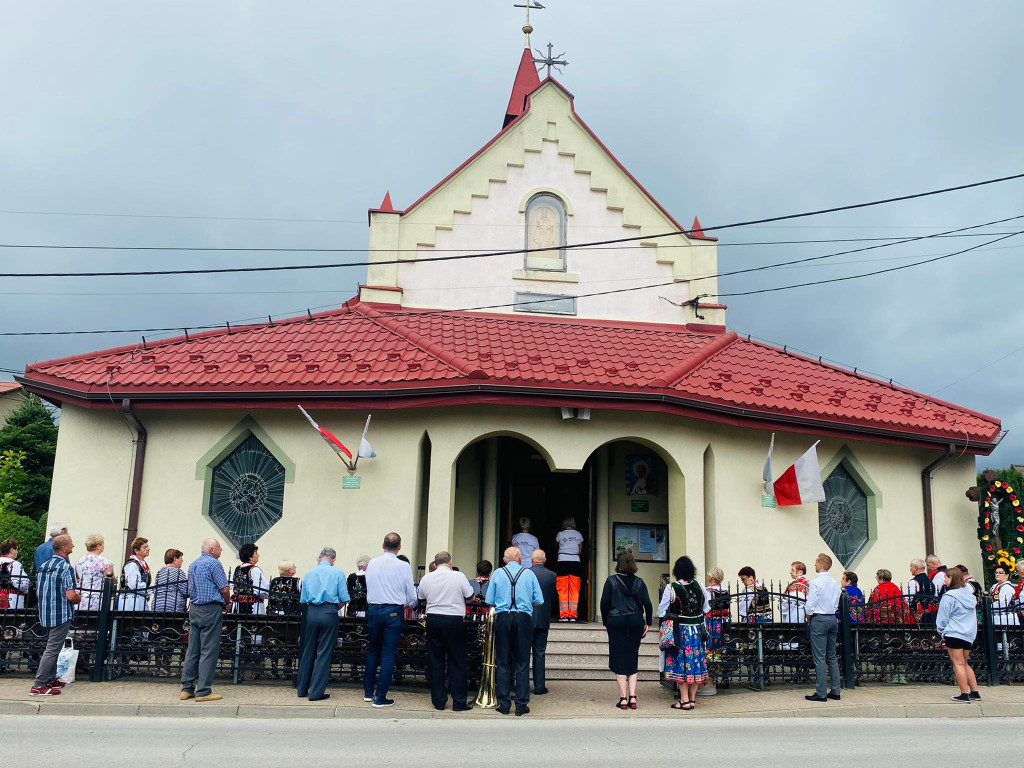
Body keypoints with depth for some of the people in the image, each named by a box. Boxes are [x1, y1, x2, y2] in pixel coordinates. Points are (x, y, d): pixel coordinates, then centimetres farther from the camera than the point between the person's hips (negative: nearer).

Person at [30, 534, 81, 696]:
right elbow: (71, 596, -21)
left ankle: (51, 679, 27)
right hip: (61, 615, -8)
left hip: (45, 614, 8)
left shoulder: (44, 566, 8)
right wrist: (79, 598, 0)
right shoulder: (65, 567, -17)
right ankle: (38, 686, -4)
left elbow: (38, 592, 16)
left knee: (52, 647, 20)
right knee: (52, 650, -4)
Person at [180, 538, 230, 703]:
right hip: (210, 610, -8)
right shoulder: (213, 563, -10)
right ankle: (203, 691, -4)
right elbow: (224, 589, -14)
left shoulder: (193, 564, 16)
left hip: (194, 609, 8)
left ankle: (187, 688, 12)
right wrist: (227, 602, 5)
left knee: (192, 650, 10)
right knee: (208, 651, -5)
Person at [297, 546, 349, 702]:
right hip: (329, 613, -4)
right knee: (324, 653, 1)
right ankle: (316, 692, 1)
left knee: (308, 651, 14)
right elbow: (344, 599, -4)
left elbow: (303, 599, 10)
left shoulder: (309, 573, 10)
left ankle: (302, 689, 22)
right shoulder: (338, 573, -1)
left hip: (311, 613, 4)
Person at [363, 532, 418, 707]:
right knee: (388, 654, 2)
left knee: (372, 651, 17)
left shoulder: (372, 564, 0)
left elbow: (368, 587, 11)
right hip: (394, 612, -3)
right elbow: (412, 597, -1)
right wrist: (411, 604, 21)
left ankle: (368, 692, 23)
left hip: (373, 610, 4)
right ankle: (380, 697, 2)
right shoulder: (403, 567, -9)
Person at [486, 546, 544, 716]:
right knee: (522, 663, 4)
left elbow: (489, 600, 1)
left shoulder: (498, 573, 4)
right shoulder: (529, 574, 3)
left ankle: (504, 705, 9)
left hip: (503, 618, 0)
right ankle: (521, 705, 5)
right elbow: (539, 601, 2)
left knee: (503, 663, 7)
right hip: (524, 618, 0)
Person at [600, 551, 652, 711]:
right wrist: (648, 623, 7)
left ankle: (623, 698, 0)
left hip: (616, 622, -2)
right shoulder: (639, 582, 3)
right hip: (636, 622, 2)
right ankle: (632, 697, 3)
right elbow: (647, 604, -2)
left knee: (619, 661, 4)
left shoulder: (611, 580, -4)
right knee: (633, 660, 11)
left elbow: (604, 603, -6)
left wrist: (605, 622, 5)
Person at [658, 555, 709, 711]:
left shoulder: (671, 588, -12)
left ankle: (684, 700, 4)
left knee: (680, 663, 3)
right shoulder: (700, 587, -1)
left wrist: (668, 621, 13)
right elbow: (706, 609, 11)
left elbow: (661, 611, -5)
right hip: (697, 629, 4)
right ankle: (693, 699, 15)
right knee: (695, 662, 10)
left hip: (679, 630, -4)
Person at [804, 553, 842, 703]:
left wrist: (808, 618, 2)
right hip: (833, 618, 7)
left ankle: (821, 693, -4)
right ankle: (835, 691, 14)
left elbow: (810, 606, -14)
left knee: (819, 657, -4)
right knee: (832, 656, 13)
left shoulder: (816, 582, -13)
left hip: (819, 619, -7)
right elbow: (836, 604, 14)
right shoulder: (836, 583, 8)